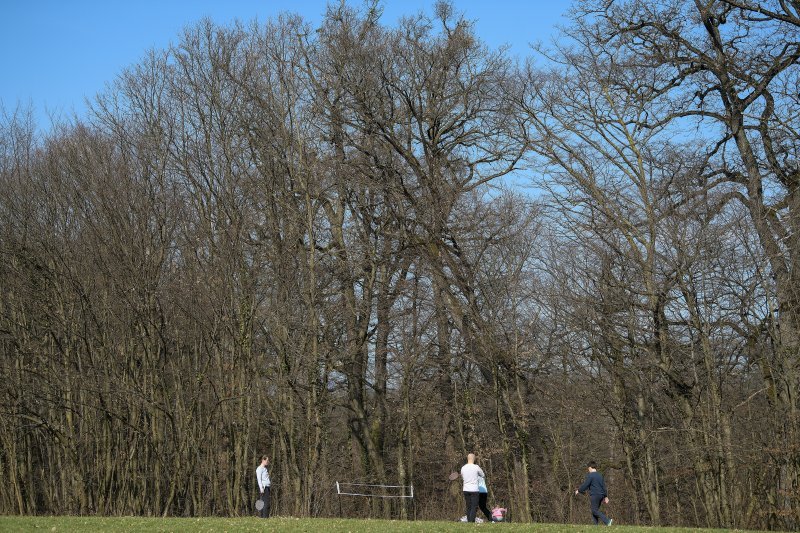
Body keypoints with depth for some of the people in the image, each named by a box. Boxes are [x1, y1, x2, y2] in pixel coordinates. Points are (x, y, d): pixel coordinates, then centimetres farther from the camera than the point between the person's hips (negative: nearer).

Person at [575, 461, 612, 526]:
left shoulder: (590, 475, -9)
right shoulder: (600, 475, 15)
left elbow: (585, 485, -10)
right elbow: (604, 486, 17)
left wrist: (578, 490, 6)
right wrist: (605, 497, 21)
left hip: (594, 495, -8)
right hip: (601, 495, 8)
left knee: (595, 510, -8)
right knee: (595, 510, 13)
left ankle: (607, 521, -21)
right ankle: (595, 525, 6)